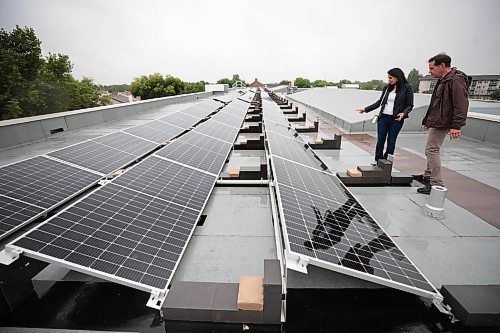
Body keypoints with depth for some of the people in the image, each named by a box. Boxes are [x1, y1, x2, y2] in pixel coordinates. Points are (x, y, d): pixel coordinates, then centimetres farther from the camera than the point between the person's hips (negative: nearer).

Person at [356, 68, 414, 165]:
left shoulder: (407, 88, -3)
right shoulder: (387, 87, 8)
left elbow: (410, 105, -1)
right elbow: (380, 102, 15)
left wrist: (404, 113, -20)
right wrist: (365, 109, 9)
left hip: (396, 119, -3)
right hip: (383, 117, 4)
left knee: (391, 141, 2)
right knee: (380, 140, 3)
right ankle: (378, 161, 14)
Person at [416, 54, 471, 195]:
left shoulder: (456, 80, -15)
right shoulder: (443, 80, 17)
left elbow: (461, 105, -21)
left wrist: (456, 126, -26)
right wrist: (428, 120, 24)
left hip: (442, 123, -10)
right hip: (436, 122, 10)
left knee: (431, 150, -10)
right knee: (432, 150, 17)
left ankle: (436, 185, -6)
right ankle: (428, 176, 31)